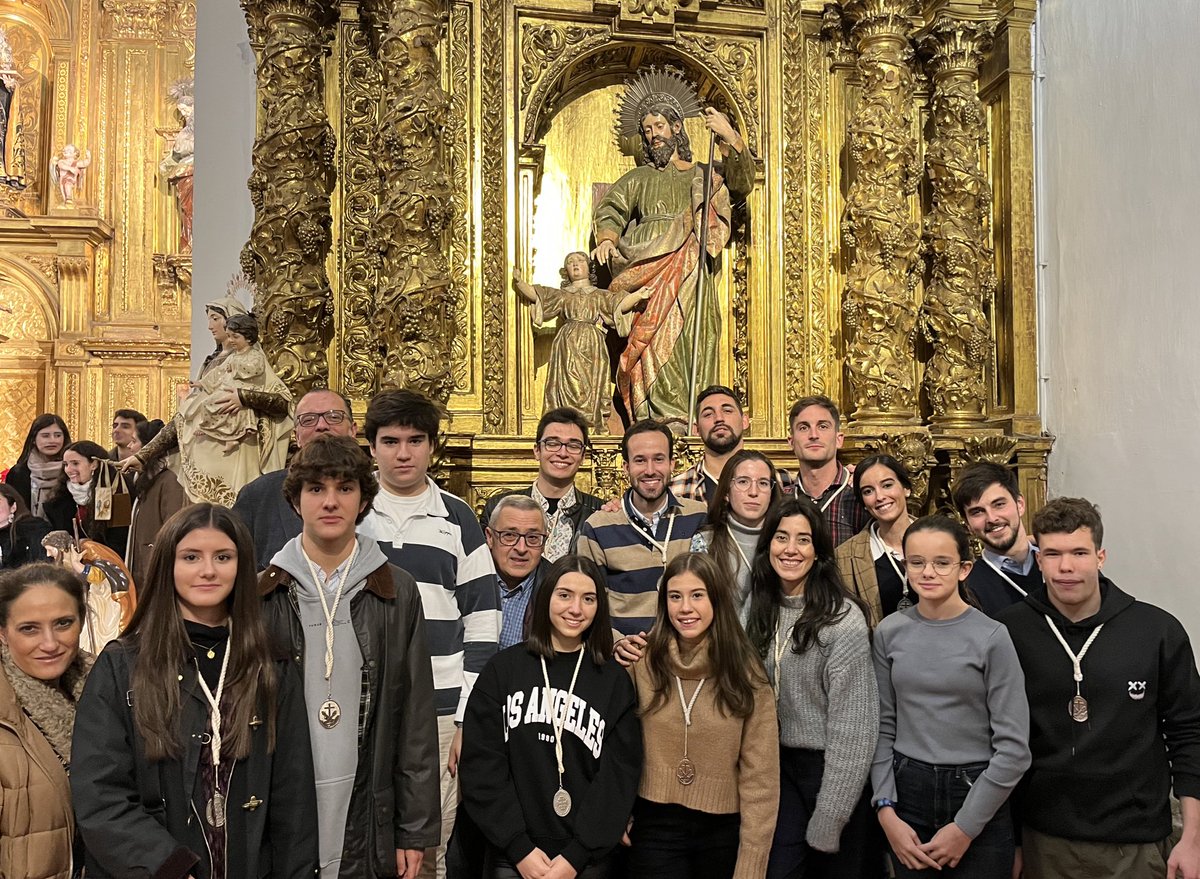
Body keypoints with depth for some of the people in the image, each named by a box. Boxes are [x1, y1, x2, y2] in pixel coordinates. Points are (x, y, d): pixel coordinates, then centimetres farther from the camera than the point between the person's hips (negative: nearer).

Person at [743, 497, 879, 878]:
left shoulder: (843, 618, -17)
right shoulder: (756, 609, 2)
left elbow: (851, 724, -17)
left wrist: (828, 820, -16)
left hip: (832, 767, -4)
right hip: (779, 764, 4)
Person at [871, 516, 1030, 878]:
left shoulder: (992, 637, -10)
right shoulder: (889, 632, -1)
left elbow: (1013, 748, -11)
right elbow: (883, 728, 2)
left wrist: (965, 828, -10)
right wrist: (886, 812, -5)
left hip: (976, 797, -3)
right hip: (907, 793, 3)